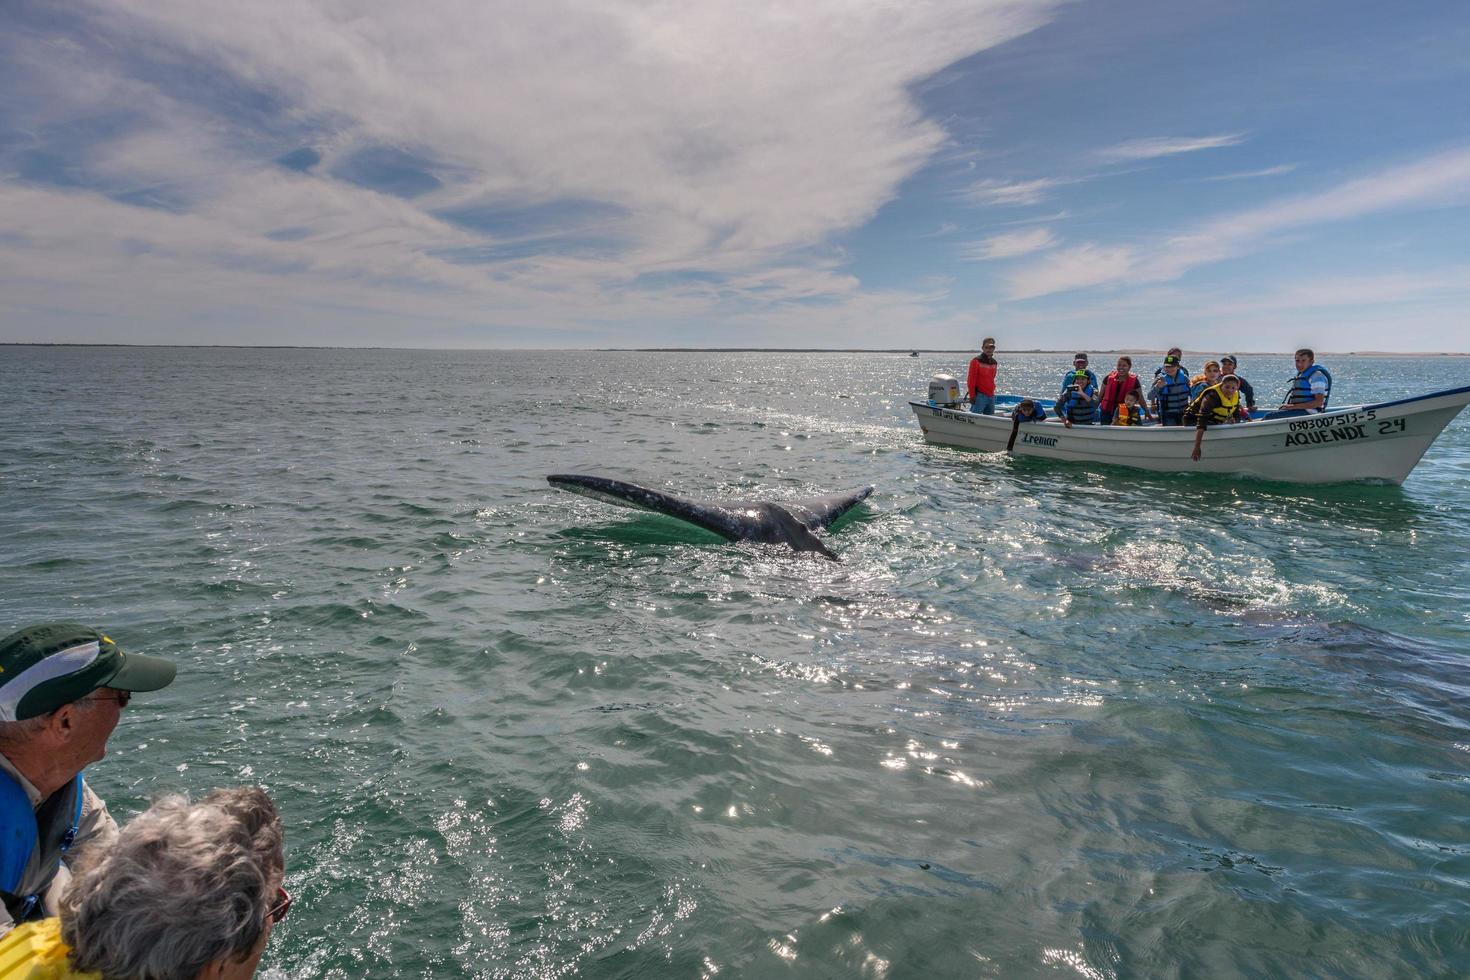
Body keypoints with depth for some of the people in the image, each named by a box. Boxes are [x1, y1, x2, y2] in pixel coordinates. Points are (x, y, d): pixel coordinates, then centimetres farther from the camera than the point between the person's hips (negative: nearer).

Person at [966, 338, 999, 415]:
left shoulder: (994, 363, 14)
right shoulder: (976, 361, -7)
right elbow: (971, 380, -9)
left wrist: (993, 393, 16)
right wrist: (972, 396, -13)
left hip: (991, 396, 7)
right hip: (980, 396, -7)